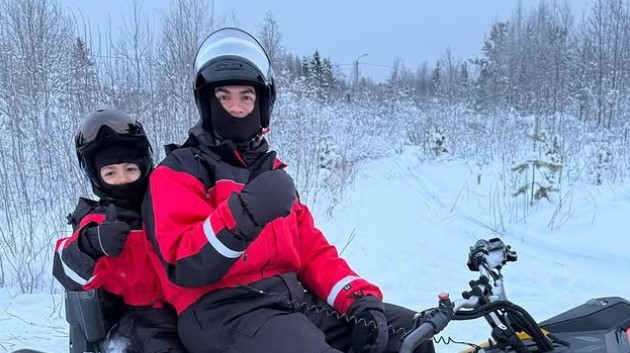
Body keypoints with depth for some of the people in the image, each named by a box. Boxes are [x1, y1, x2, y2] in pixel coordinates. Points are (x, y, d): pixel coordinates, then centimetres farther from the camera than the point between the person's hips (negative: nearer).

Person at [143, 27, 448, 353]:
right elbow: (185, 270, -14)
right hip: (224, 311, -6)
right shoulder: (178, 171, 0)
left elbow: (311, 250, 15)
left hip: (294, 300, 7)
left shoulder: (271, 169, 21)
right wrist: (242, 215, -29)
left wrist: (358, 299, -1)